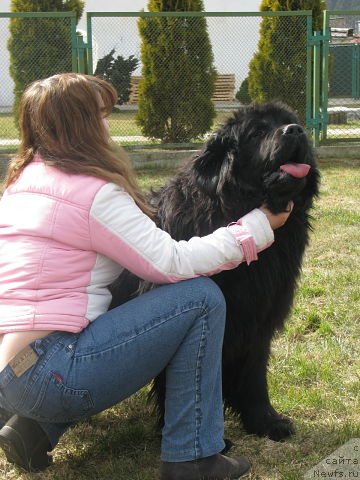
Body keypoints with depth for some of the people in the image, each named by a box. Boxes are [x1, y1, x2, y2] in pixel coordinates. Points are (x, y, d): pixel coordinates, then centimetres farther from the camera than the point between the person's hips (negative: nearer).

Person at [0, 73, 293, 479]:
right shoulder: (92, 191, -12)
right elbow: (171, 264, -11)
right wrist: (256, 227, -2)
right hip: (46, 372, -9)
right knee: (202, 298, -6)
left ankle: (37, 427, 17)